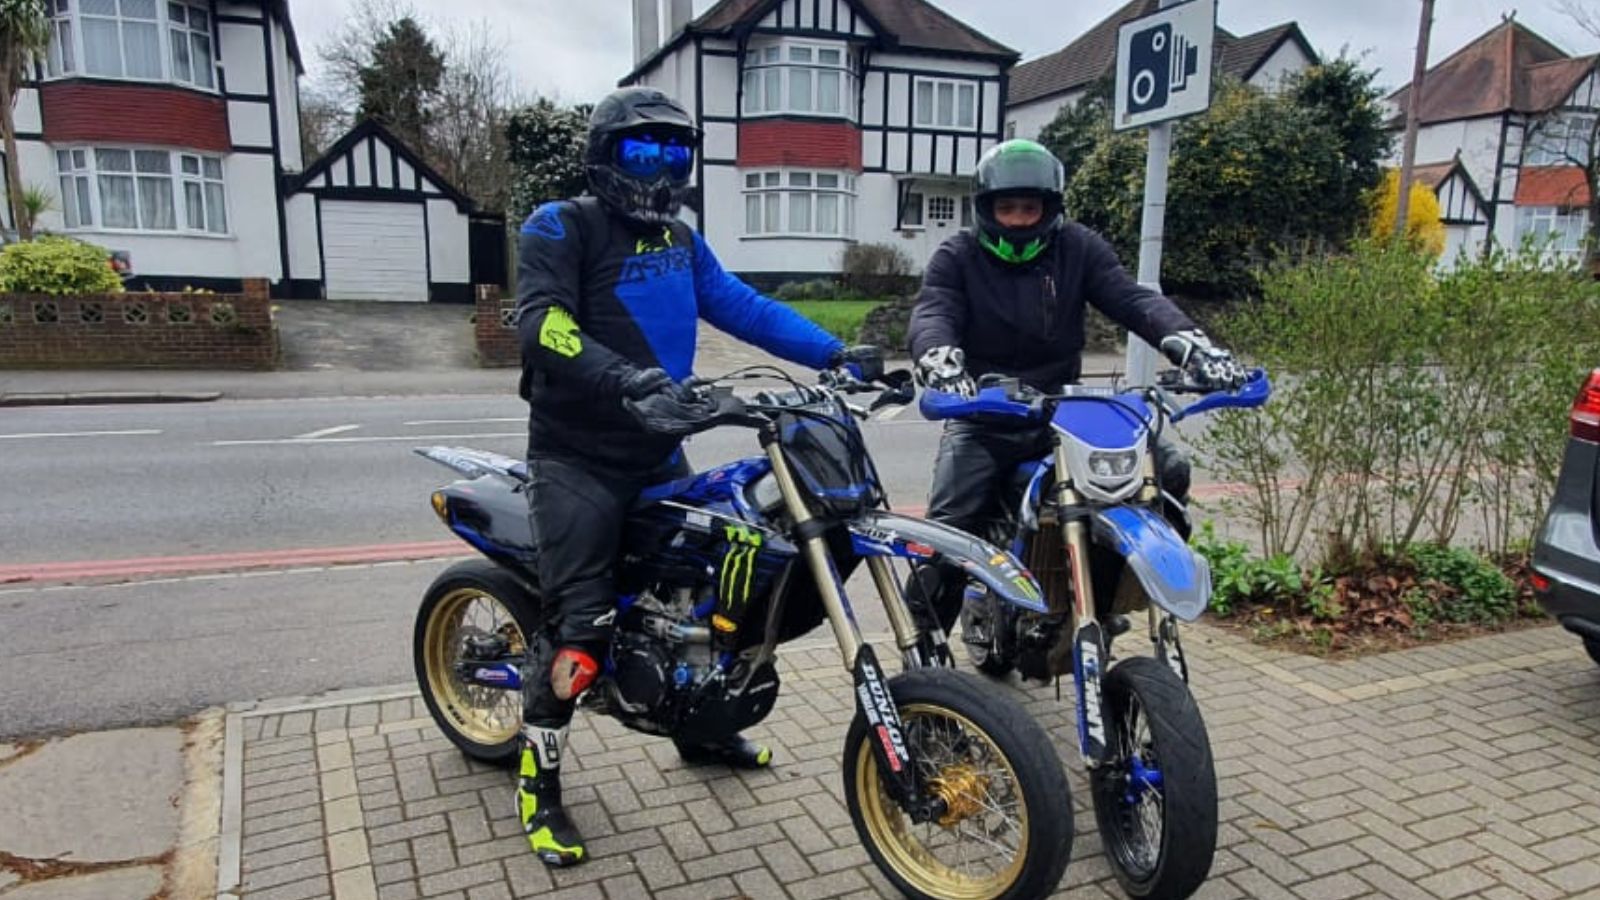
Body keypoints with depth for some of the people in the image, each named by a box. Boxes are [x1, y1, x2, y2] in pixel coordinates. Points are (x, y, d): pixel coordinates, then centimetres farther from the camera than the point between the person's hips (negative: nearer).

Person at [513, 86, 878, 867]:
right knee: (581, 620, -12)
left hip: (658, 453, 7)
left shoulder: (679, 239, 14)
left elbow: (740, 305, 7)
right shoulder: (559, 228, -8)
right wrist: (630, 381, -40)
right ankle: (539, 783, 8)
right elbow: (543, 323, -24)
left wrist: (832, 352, -4)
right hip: (577, 458, -7)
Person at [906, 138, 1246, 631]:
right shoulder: (957, 257, 0)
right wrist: (940, 362, -43)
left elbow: (1132, 298, -9)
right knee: (948, 529, -17)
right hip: (983, 415, -2)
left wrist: (1192, 344, -29)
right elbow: (931, 316, -17)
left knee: (1168, 470, -13)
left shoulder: (1078, 248, 5)